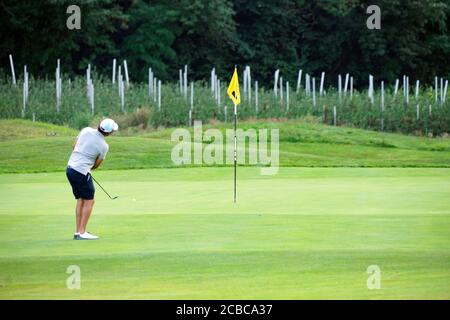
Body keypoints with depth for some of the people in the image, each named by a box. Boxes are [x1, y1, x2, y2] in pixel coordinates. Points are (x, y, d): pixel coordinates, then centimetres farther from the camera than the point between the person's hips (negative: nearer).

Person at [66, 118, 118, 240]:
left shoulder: (86, 130, 1)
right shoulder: (104, 146, -13)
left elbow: (74, 146, 12)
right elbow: (96, 164, 1)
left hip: (70, 167, 7)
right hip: (82, 172, -7)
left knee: (80, 200, 16)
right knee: (89, 201, 3)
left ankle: (78, 232, 16)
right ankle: (82, 233, -3)